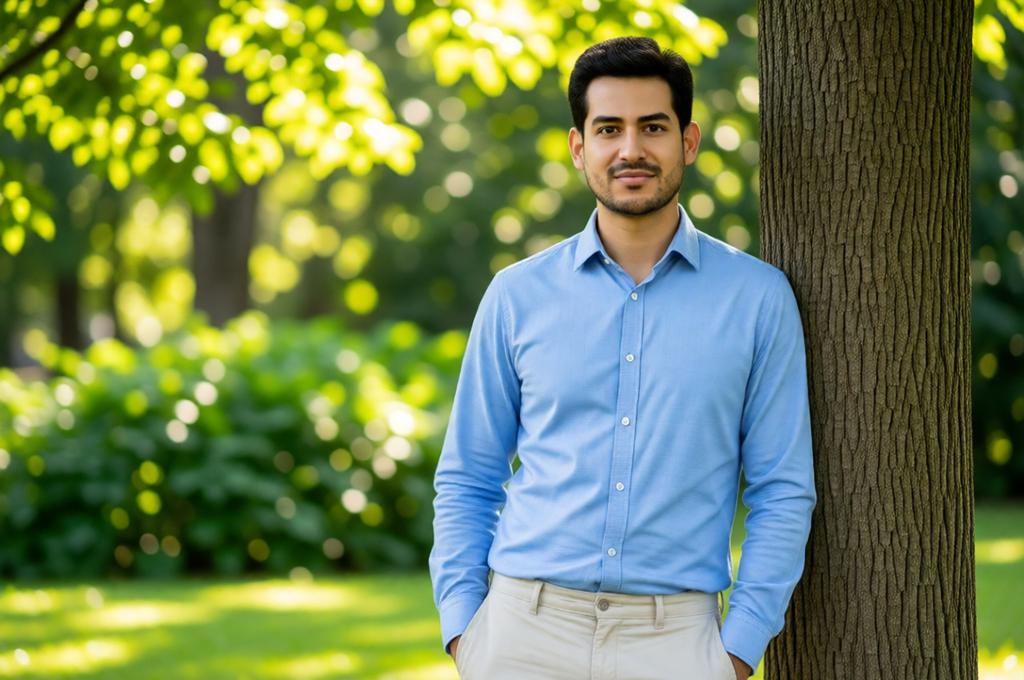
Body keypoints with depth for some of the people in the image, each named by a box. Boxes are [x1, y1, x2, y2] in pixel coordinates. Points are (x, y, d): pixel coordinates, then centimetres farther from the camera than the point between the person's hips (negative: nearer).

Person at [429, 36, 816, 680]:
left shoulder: (757, 297, 3)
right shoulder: (518, 295, 6)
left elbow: (782, 491, 3)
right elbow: (468, 479, 10)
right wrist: (463, 625, -1)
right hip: (524, 628, 1)